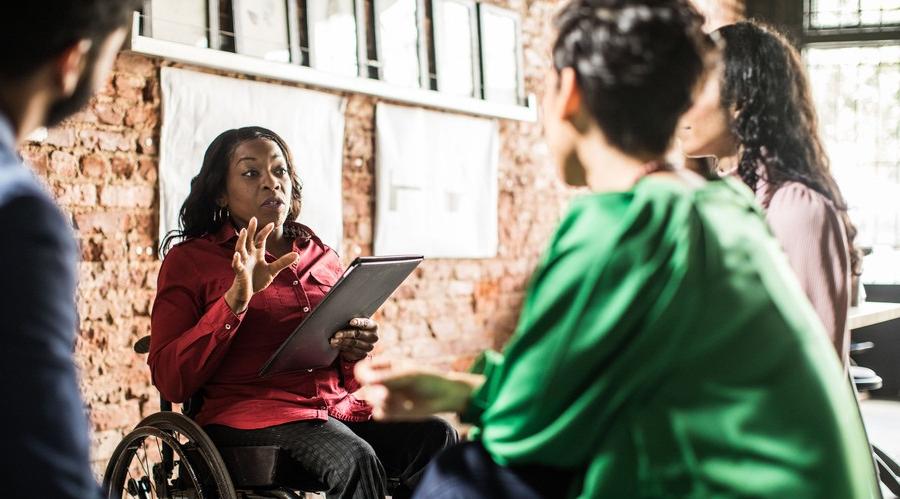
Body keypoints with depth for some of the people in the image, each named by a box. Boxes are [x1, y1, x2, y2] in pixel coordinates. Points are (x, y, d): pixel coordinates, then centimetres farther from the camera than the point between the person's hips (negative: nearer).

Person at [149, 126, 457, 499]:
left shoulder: (323, 258, 21)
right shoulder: (189, 260, 8)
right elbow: (170, 381, -2)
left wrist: (356, 349, 2)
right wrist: (235, 300, -11)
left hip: (339, 411, 5)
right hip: (250, 416, -5)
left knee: (435, 436, -25)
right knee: (356, 461, -34)